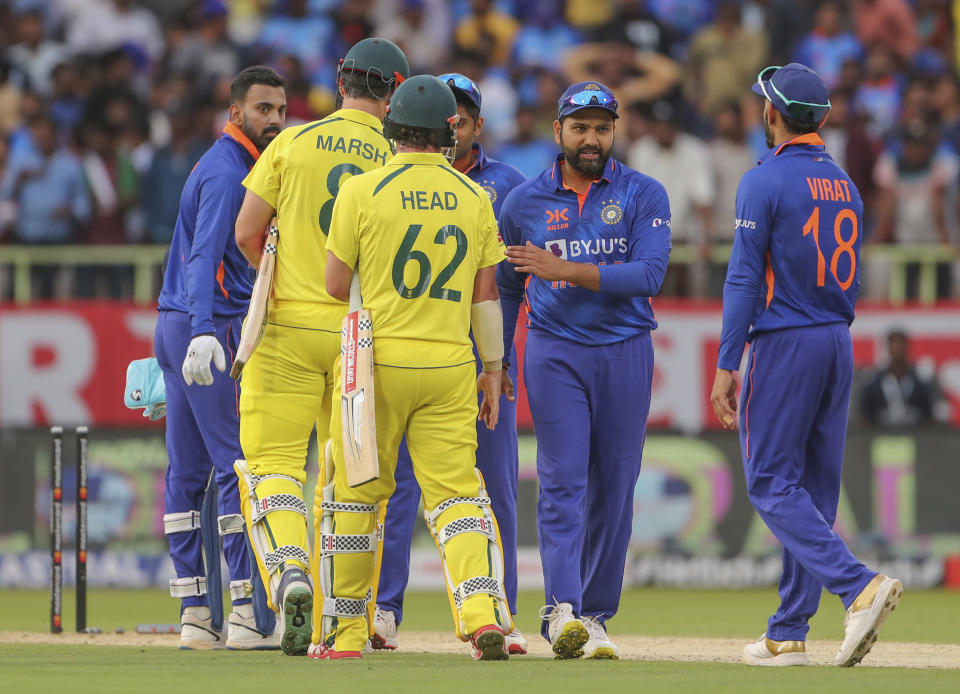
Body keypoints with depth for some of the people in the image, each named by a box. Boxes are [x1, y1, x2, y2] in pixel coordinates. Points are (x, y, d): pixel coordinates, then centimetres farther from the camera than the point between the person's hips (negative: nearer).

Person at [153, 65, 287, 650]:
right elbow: (204, 257, -26)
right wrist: (204, 333, -38)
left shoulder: (223, 166, 19)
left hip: (177, 330, 10)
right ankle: (248, 616, -14)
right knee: (241, 464, -11)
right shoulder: (228, 173, -13)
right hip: (214, 327, -10)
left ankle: (195, 614, 9)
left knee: (188, 471, 7)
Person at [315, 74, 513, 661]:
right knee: (456, 494, 2)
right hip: (450, 366, 2)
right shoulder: (475, 198, 3)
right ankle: (483, 611, -20)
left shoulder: (363, 192, -6)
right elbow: (487, 294, 6)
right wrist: (493, 369, 13)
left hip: (378, 358, -2)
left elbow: (336, 285, -4)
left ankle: (346, 631, 15)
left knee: (356, 493, 9)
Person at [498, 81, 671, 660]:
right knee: (563, 481, -12)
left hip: (626, 355, 0)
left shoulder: (644, 195, 1)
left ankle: (596, 614, 11)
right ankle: (562, 610, -21)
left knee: (615, 488, 3)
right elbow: (506, 287, 17)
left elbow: (649, 274, -13)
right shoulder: (525, 201, 6)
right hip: (555, 352, 0)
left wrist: (566, 270, -20)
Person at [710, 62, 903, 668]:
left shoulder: (765, 182, -10)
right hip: (840, 344, 7)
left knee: (772, 484, -5)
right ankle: (789, 634, 11)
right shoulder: (846, 186, 12)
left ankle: (859, 585, -24)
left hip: (783, 342, -7)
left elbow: (745, 278, -14)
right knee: (815, 486, 9)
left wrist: (726, 365, -13)